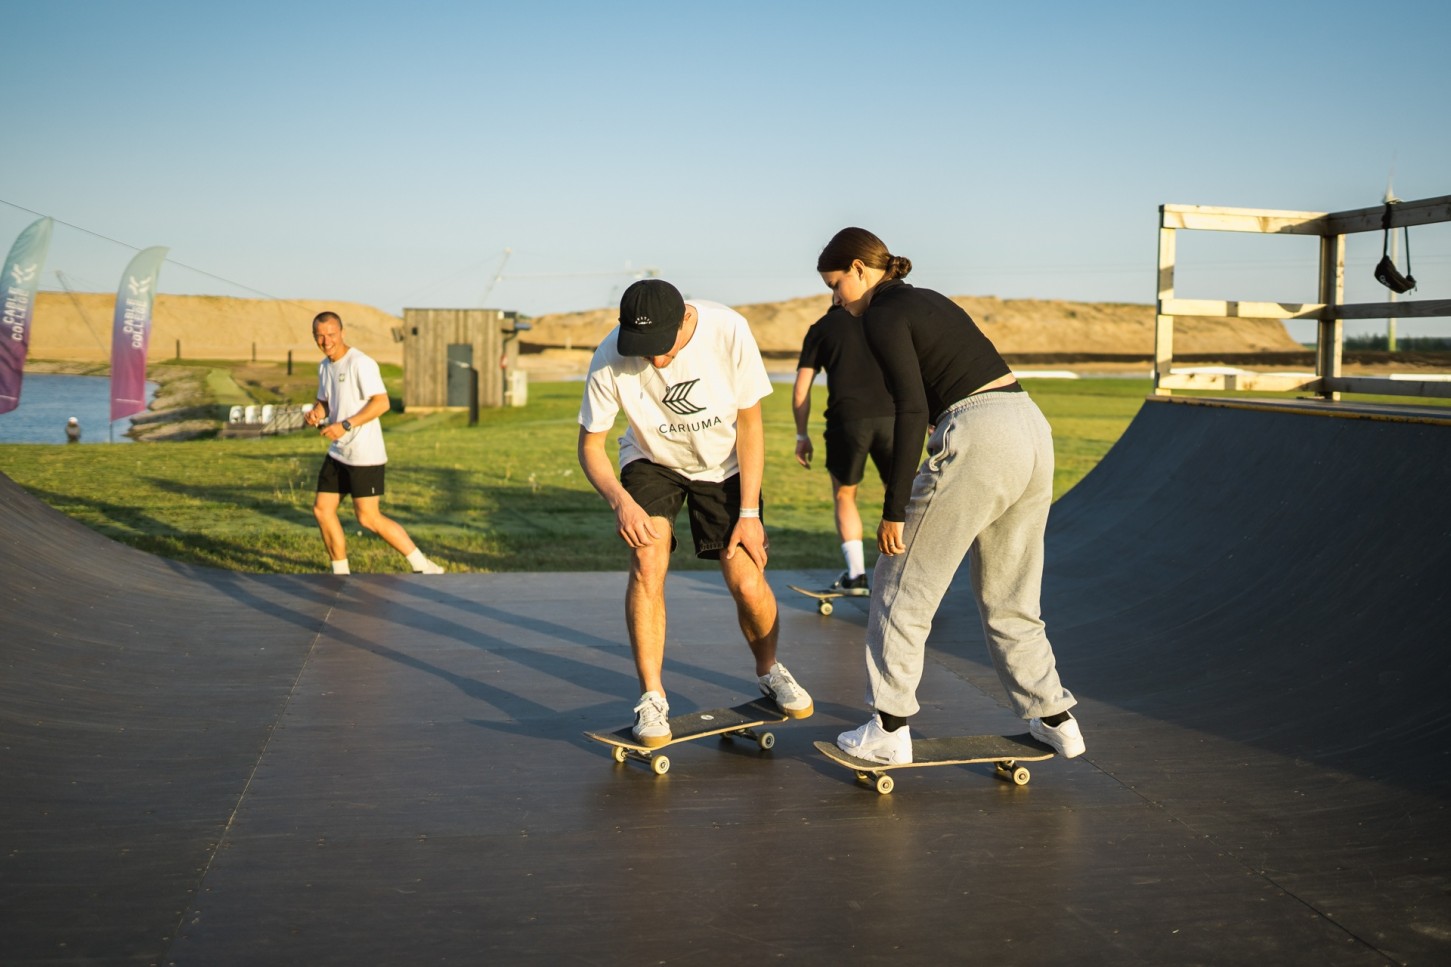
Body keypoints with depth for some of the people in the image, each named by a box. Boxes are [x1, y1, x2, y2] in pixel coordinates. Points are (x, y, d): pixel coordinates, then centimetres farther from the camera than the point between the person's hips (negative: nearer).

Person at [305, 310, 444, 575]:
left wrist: (345, 426, -25)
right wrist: (315, 413, 0)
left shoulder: (360, 363, -15)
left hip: (365, 454, -9)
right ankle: (341, 573, 18)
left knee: (368, 517, -9)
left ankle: (425, 567, 0)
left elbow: (381, 402, -22)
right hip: (338, 453, 9)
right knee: (322, 509, 6)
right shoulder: (324, 366, 12)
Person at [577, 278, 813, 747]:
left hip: (724, 464, 0)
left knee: (747, 583, -8)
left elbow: (749, 422, -16)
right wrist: (621, 501, -33)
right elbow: (590, 445, -14)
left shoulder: (728, 330, -29)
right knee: (647, 562, -22)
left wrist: (749, 512, -16)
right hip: (651, 462, 0)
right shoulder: (610, 360, -28)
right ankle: (652, 697, -6)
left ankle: (768, 670, 23)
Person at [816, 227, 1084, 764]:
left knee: (902, 586, 6)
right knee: (1008, 598, 21)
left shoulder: (883, 315, -3)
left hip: (978, 439, -9)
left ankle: (889, 730, 9)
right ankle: (1055, 718, 25)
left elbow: (912, 411, -13)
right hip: (1033, 430, 9)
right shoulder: (928, 300, 23)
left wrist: (894, 509, -12)